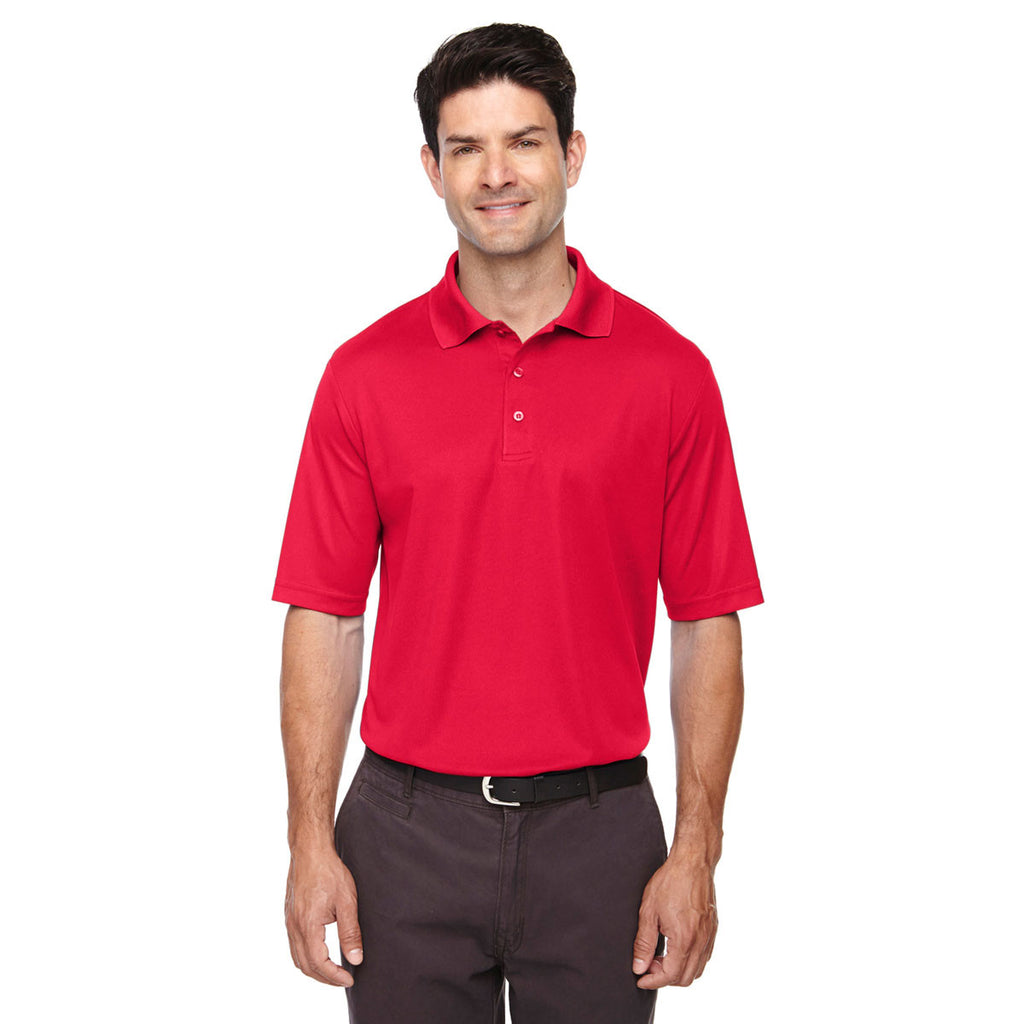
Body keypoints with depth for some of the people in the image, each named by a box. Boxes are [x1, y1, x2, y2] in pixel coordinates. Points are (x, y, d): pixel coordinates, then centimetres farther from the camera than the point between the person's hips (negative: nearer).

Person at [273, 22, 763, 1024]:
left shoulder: (668, 370, -2)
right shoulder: (366, 372, 0)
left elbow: (706, 626, 0)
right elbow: (324, 617, 1)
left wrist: (695, 853, -4)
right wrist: (312, 841, -4)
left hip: (597, 830, 0)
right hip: (409, 829, 1)